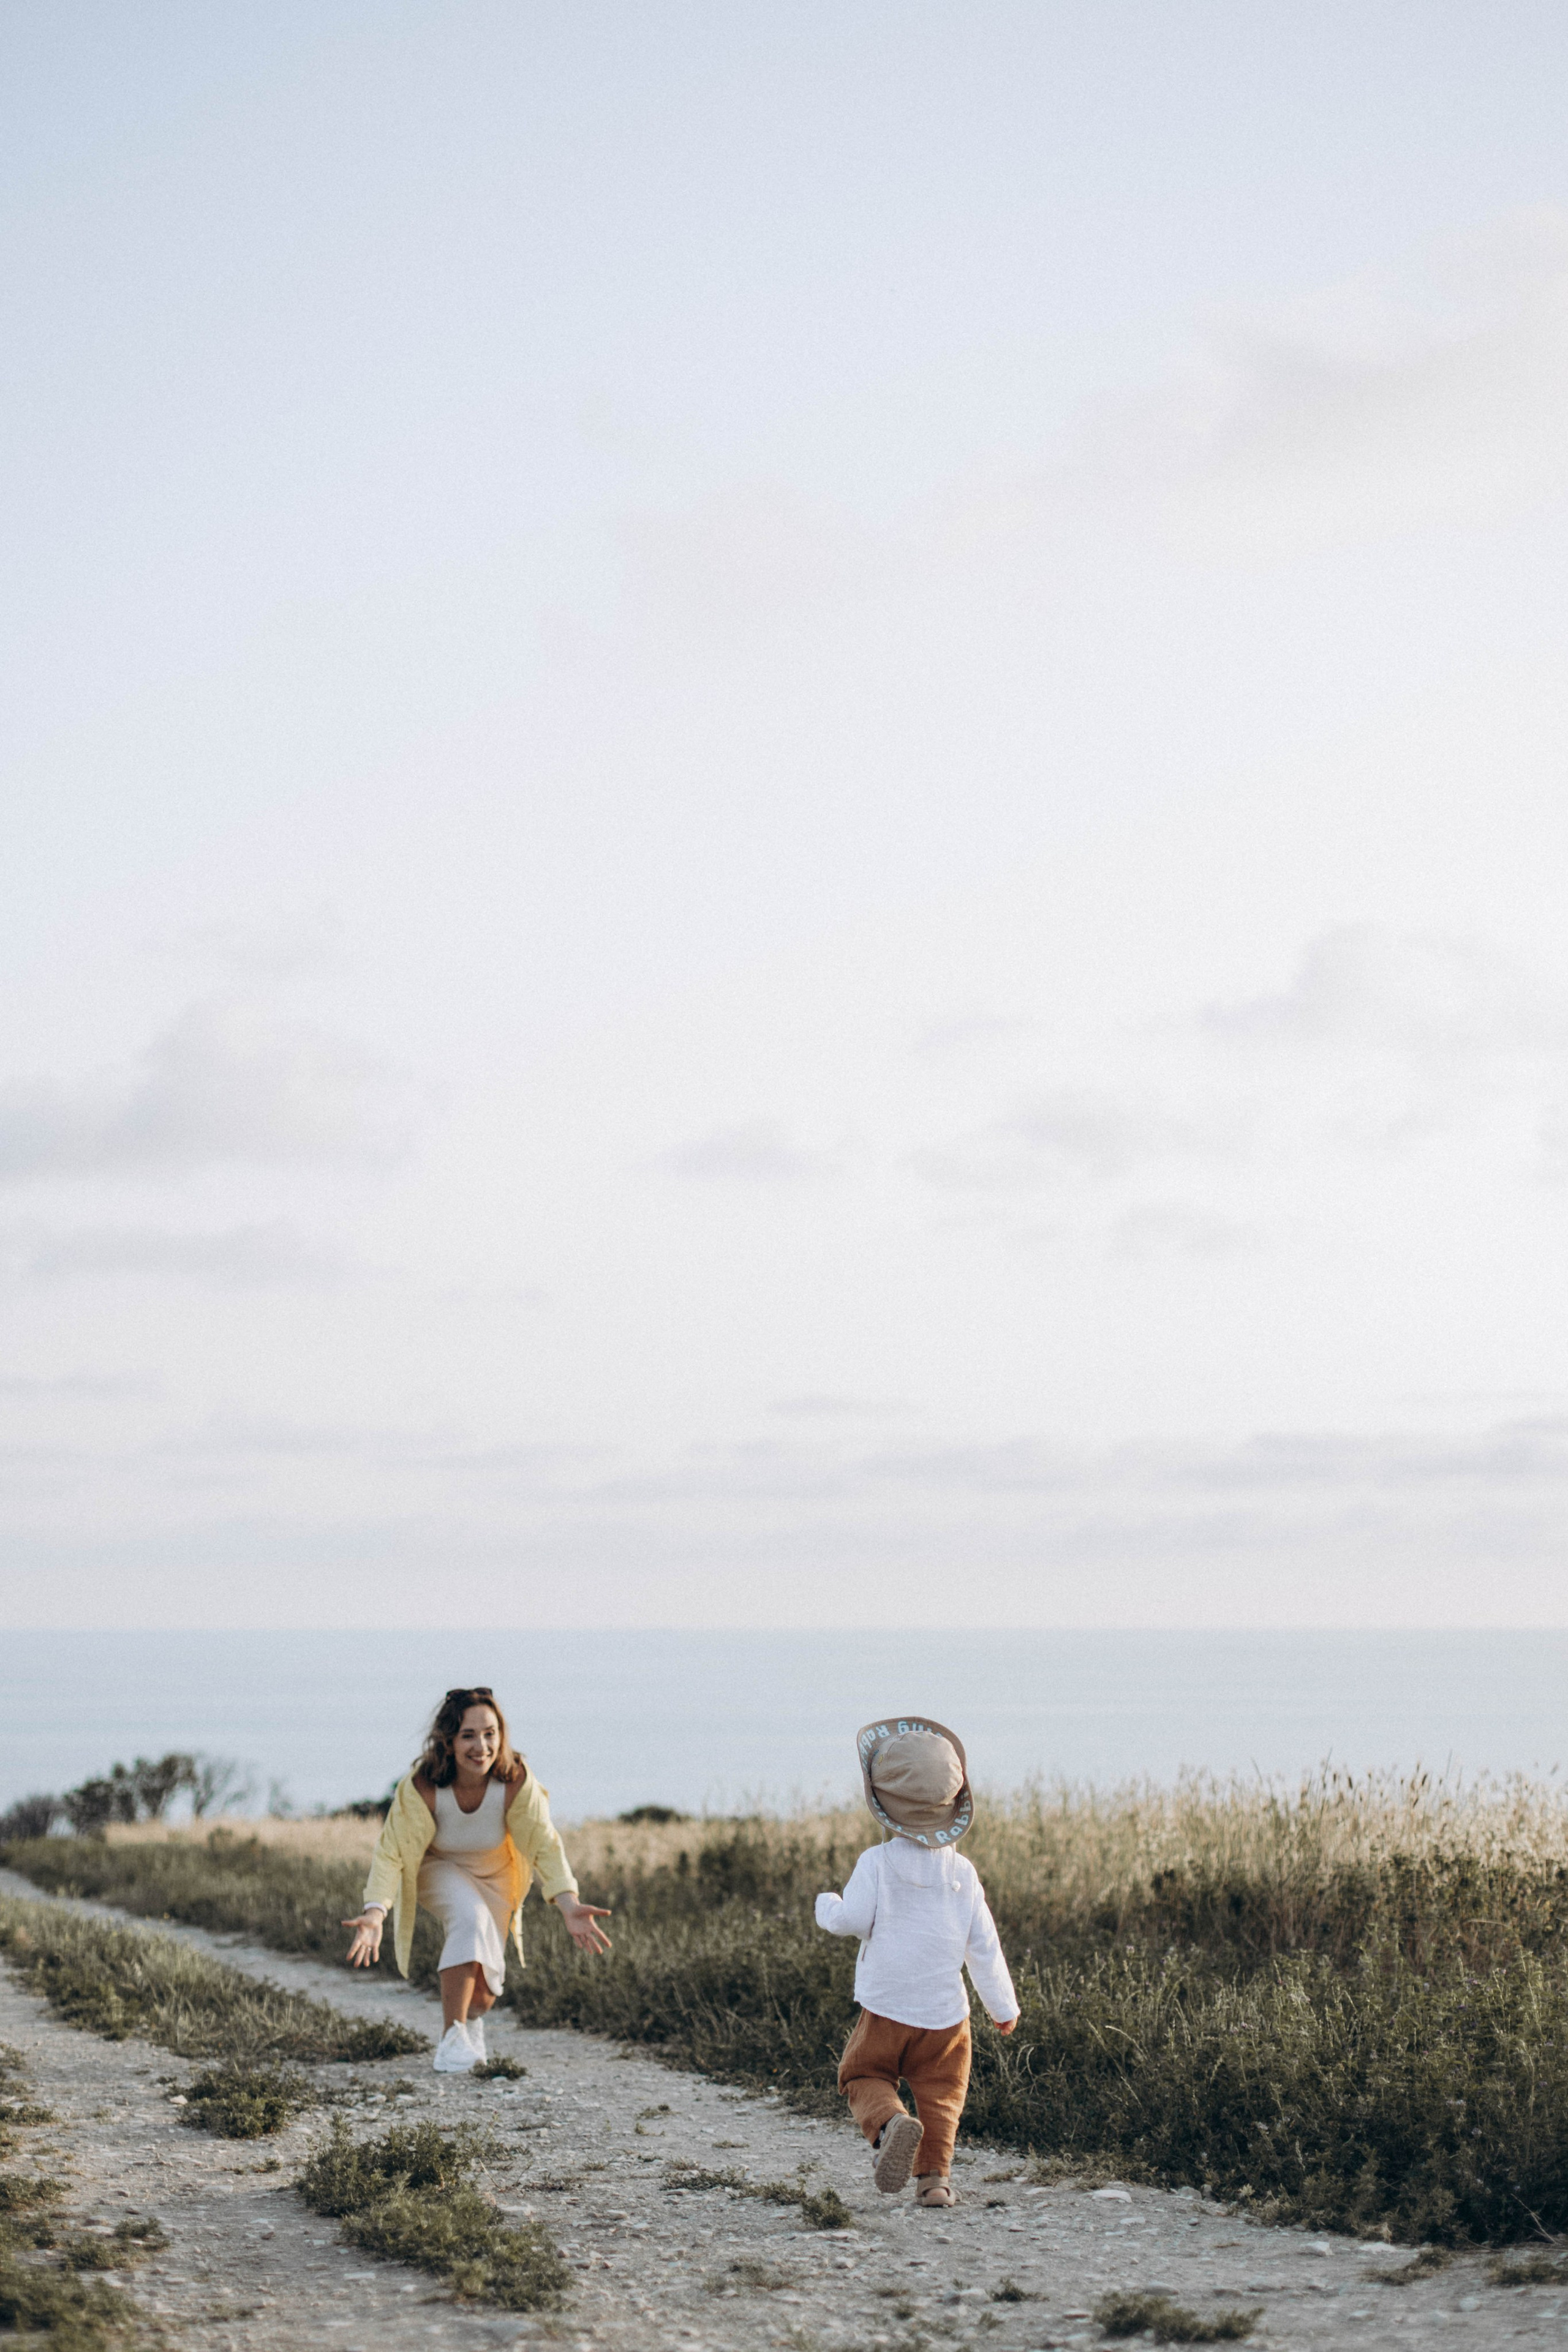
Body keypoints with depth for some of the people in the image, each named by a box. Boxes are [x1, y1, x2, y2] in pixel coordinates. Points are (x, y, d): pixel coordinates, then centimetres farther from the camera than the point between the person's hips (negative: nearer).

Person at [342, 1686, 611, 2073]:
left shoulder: (516, 1782, -32)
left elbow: (545, 1845, -26)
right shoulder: (420, 1788, -35)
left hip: (494, 1875, 2)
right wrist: (374, 1914, -48)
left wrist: (570, 1906, -39)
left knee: (484, 1992, 2)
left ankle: (472, 2018, 42)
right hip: (439, 1870, -2)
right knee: (470, 1920, -34)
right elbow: (391, 1853, -32)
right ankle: (453, 2038, -21)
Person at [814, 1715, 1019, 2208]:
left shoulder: (877, 1863, -10)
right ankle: (934, 2175, 1)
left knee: (864, 2075, 11)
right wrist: (1003, 2006, 15)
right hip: (945, 2011, 3)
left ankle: (890, 2122, -20)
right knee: (940, 2091, 14)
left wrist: (826, 1906, 7)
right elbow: (983, 1946, 5)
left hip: (886, 2010, -3)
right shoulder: (961, 1872, 1)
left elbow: (852, 1919, -17)